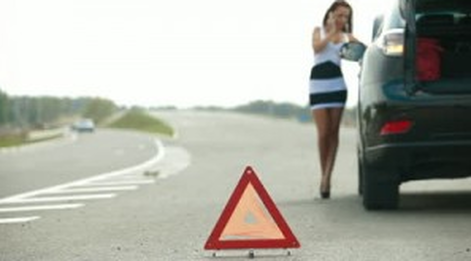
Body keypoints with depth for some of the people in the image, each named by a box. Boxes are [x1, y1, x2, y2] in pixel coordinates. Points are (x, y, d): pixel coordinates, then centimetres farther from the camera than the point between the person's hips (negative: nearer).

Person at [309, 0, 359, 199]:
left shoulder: (346, 37, 12)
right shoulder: (319, 31, 11)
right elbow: (316, 47, -9)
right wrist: (332, 32, -12)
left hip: (337, 84, 1)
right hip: (318, 83, -1)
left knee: (333, 132, -3)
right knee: (323, 133, -7)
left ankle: (327, 177, -3)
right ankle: (324, 175, 5)